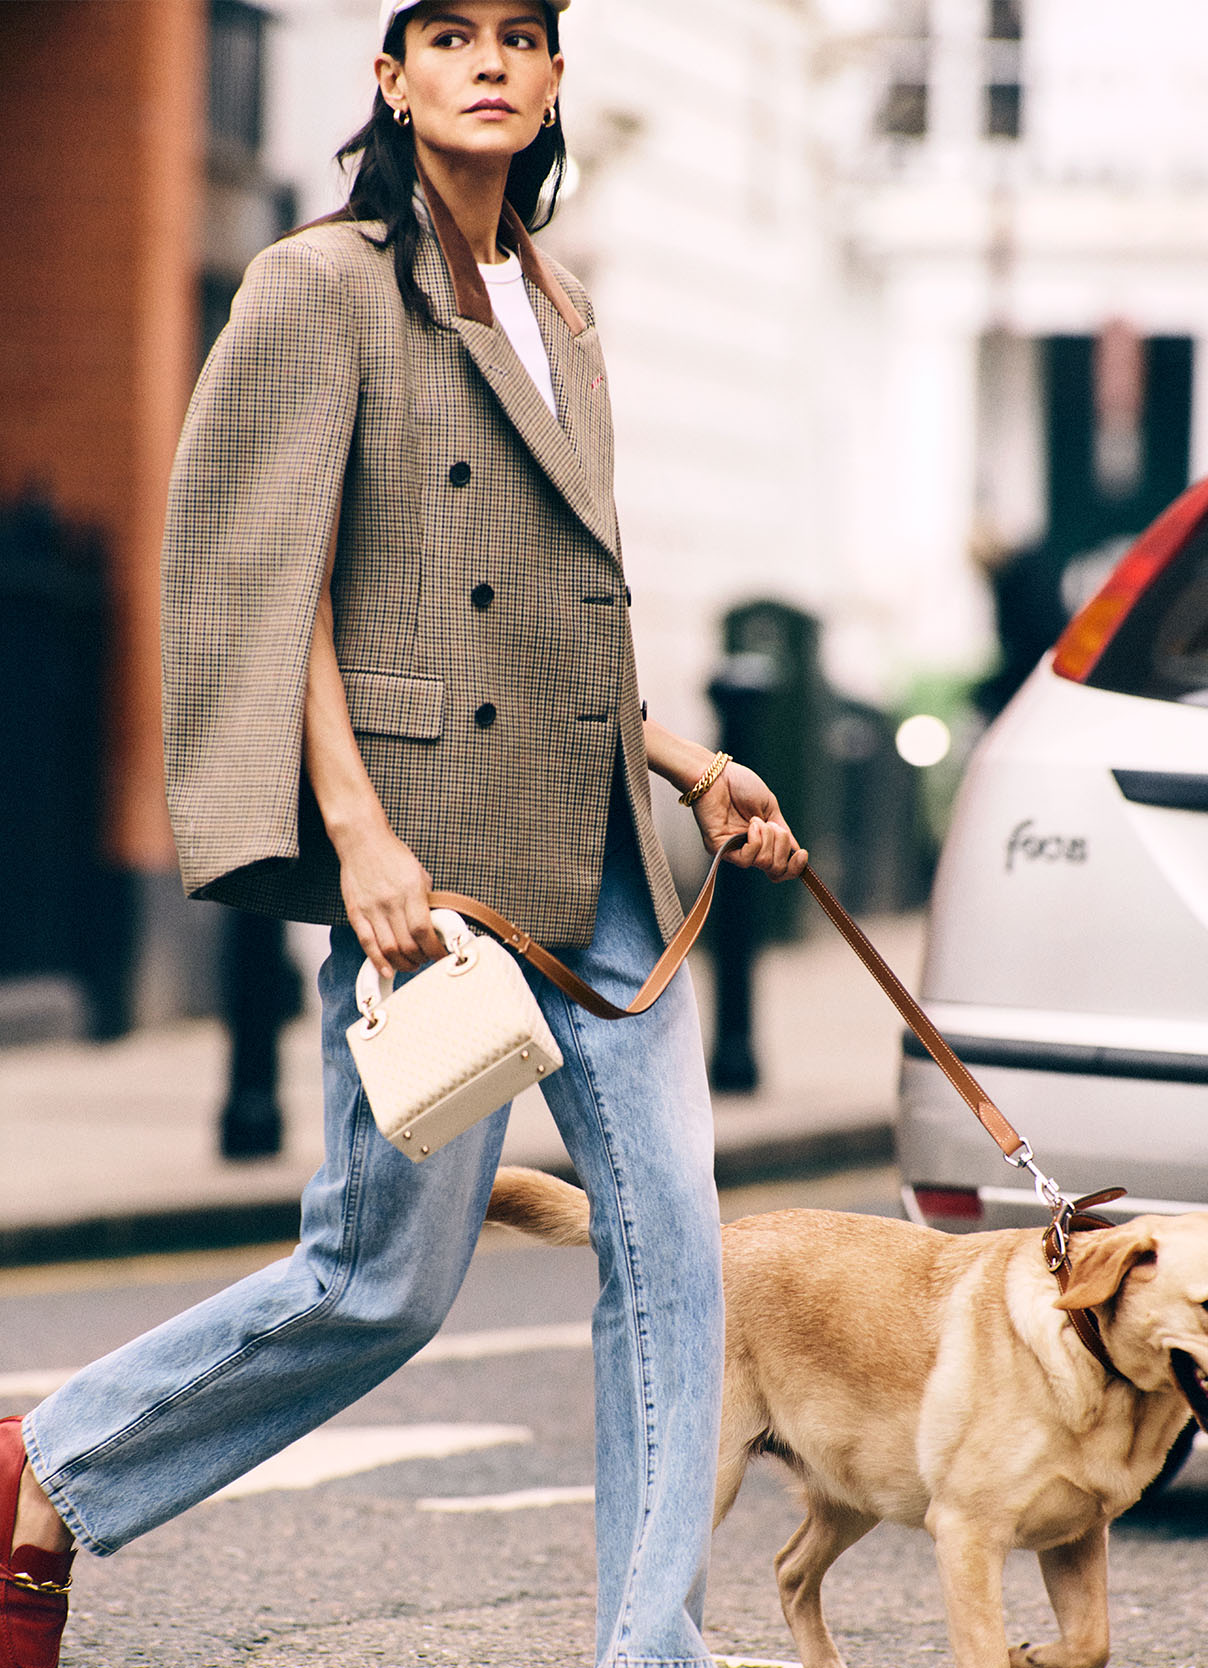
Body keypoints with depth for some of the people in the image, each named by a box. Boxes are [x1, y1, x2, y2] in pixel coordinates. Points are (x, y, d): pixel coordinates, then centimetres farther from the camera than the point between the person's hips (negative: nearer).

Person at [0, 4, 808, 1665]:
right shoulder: (322, 287, -5)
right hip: (433, 846, -7)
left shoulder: (555, 310, 17)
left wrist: (682, 761, 17)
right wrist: (357, 827, -19)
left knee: (670, 1237, -1)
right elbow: (268, 580, -11)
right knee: (390, 1275, -4)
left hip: (596, 856, 7)